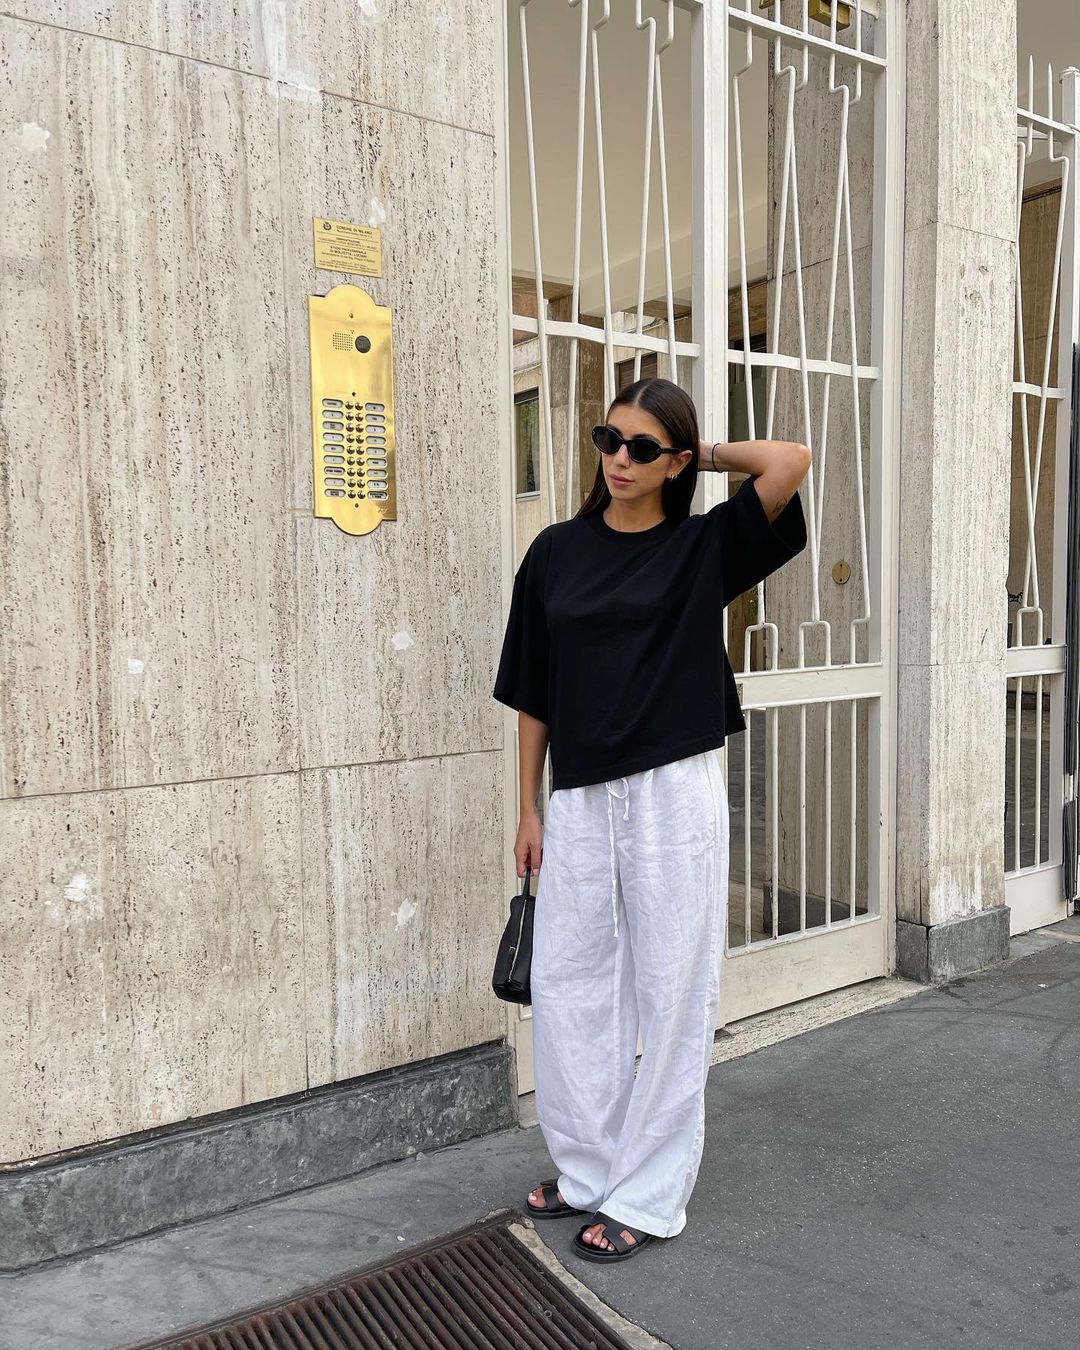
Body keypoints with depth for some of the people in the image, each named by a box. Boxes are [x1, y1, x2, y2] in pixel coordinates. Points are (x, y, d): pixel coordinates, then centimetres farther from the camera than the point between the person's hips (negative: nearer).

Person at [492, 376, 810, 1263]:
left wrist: (703, 455, 1)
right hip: (577, 798, 3)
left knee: (670, 993, 6)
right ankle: (589, 1167, 31)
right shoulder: (557, 551, 7)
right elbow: (533, 695, 9)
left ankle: (648, 1197, 22)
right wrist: (529, 810, 8)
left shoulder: (704, 547, 1)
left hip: (674, 795, -3)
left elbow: (794, 459, -13)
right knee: (566, 988, 11)